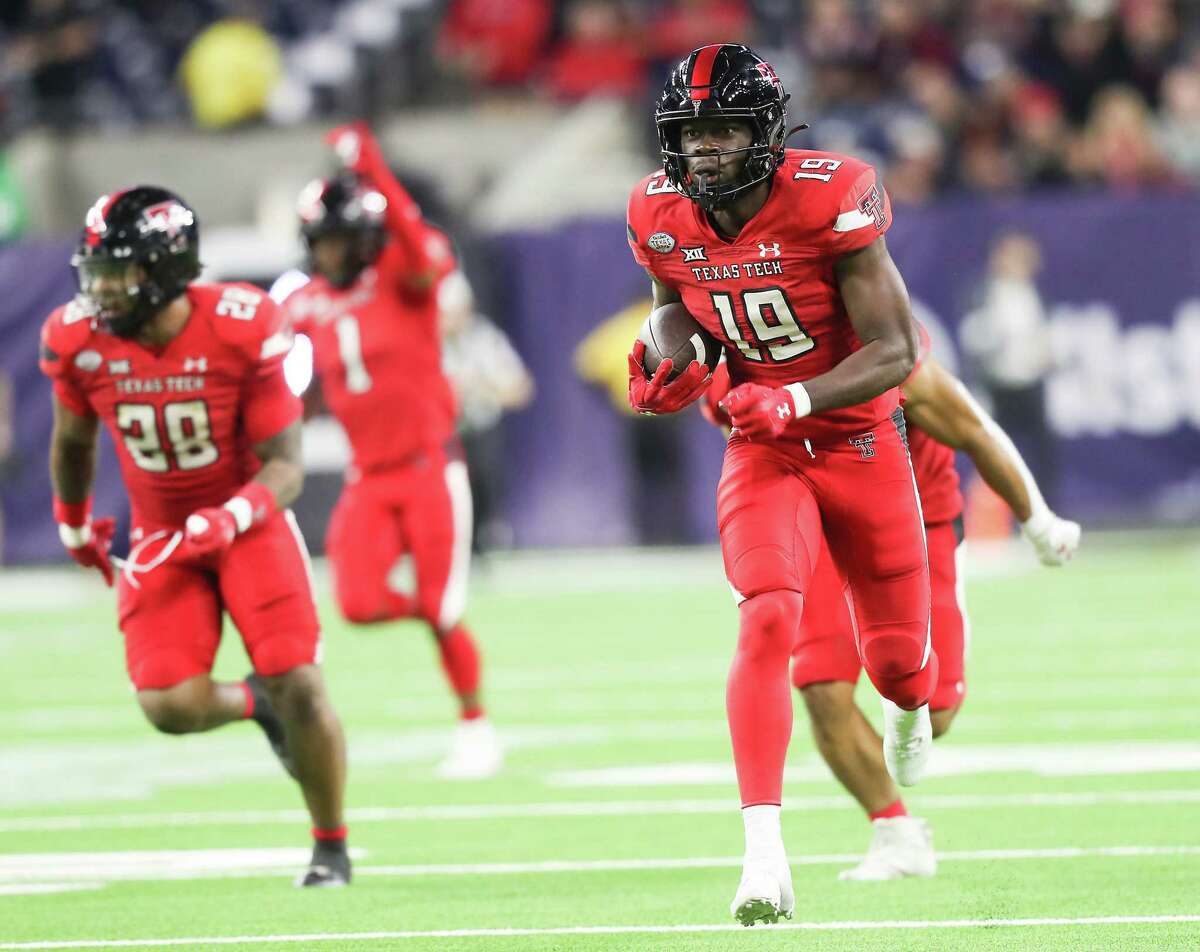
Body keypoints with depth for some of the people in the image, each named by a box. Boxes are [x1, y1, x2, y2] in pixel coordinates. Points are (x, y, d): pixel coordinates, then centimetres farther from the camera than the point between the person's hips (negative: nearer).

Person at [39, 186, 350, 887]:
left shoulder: (241, 332, -23)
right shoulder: (81, 342, -14)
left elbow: (285, 467, -17)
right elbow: (74, 441, 9)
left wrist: (230, 518, -35)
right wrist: (74, 525, 22)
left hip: (247, 519, -2)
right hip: (160, 536, 2)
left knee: (298, 686, -12)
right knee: (172, 707, -15)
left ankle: (332, 849, 11)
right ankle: (251, 703, 23)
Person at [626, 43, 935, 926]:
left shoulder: (828, 199, -22)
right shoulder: (663, 217, -9)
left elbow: (896, 352, -20)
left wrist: (798, 399, -34)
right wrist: (670, 374, -11)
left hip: (861, 441, -1)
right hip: (763, 453, 1)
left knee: (895, 658, 9)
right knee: (768, 621, -24)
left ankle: (910, 708, 51)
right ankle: (764, 849, -29)